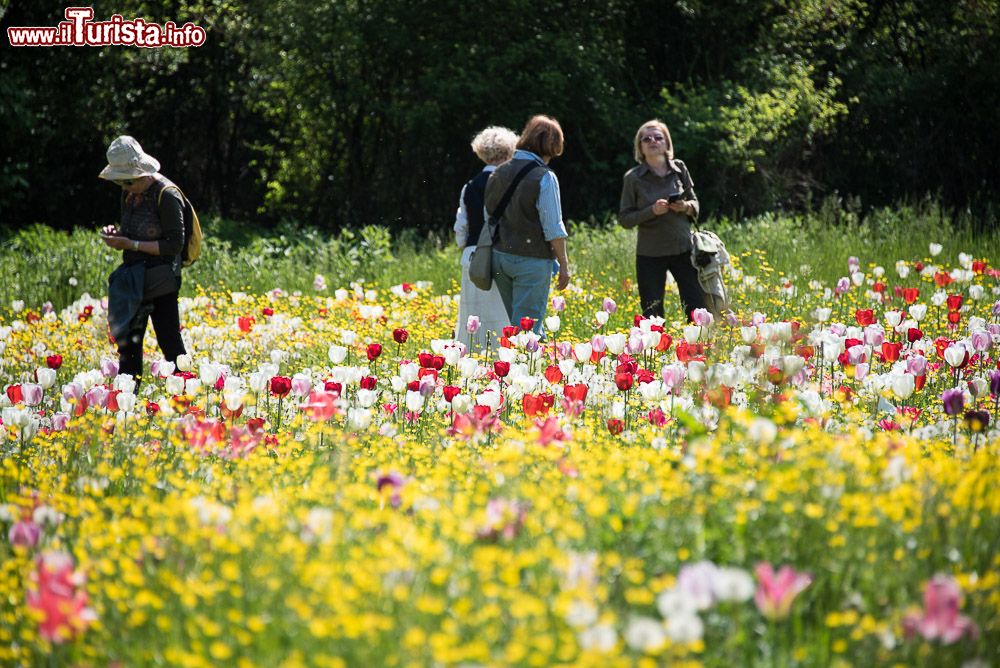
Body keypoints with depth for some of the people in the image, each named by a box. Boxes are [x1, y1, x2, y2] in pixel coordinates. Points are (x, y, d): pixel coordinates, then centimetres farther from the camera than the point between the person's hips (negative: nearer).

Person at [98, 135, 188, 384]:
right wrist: (116, 233, -1)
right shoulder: (130, 192, 9)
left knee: (170, 344, -7)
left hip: (160, 280, -8)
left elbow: (174, 245, -17)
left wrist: (130, 244, -19)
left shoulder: (166, 195, -15)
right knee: (128, 344, 10)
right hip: (134, 280, 8)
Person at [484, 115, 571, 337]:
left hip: (499, 254, 6)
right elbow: (553, 229, -13)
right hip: (531, 260, -6)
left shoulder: (500, 172, 6)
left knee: (517, 323, 12)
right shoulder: (544, 177, -12)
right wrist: (564, 265, -5)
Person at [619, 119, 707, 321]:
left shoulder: (679, 169, 3)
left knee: (696, 307, 0)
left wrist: (686, 207, -10)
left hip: (683, 249, 2)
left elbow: (695, 202, 13)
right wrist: (652, 211, -18)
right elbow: (624, 219, -3)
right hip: (650, 254, -2)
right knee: (652, 314, 0)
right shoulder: (633, 178, -4)